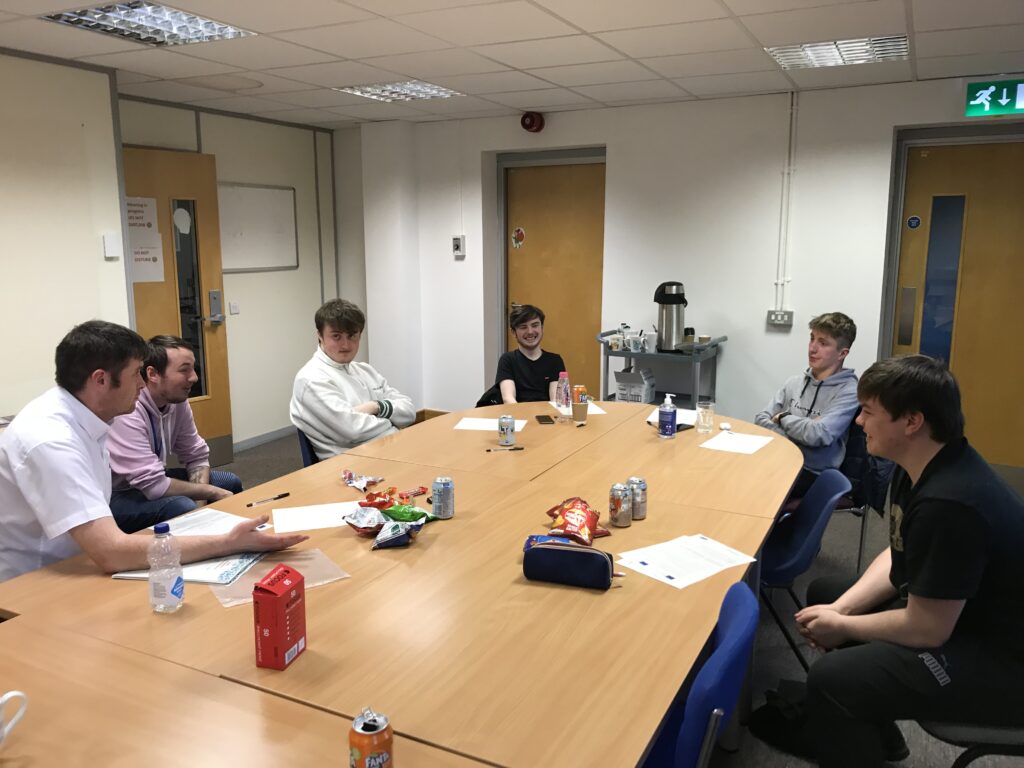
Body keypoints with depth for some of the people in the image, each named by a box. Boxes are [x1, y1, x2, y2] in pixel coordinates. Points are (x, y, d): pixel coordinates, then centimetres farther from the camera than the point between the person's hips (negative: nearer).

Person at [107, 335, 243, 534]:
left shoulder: (178, 401, -6)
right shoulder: (126, 412, -30)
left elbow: (196, 456, 5)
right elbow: (154, 486, -29)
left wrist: (200, 498, -13)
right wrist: (211, 492, -18)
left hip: (148, 482, 8)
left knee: (230, 483, 4)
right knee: (183, 508, -31)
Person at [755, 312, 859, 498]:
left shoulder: (848, 391, -7)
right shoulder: (794, 382, 12)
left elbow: (818, 435, -20)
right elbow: (761, 419, 7)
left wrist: (783, 418, -3)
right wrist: (790, 441, -11)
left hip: (814, 473, -5)